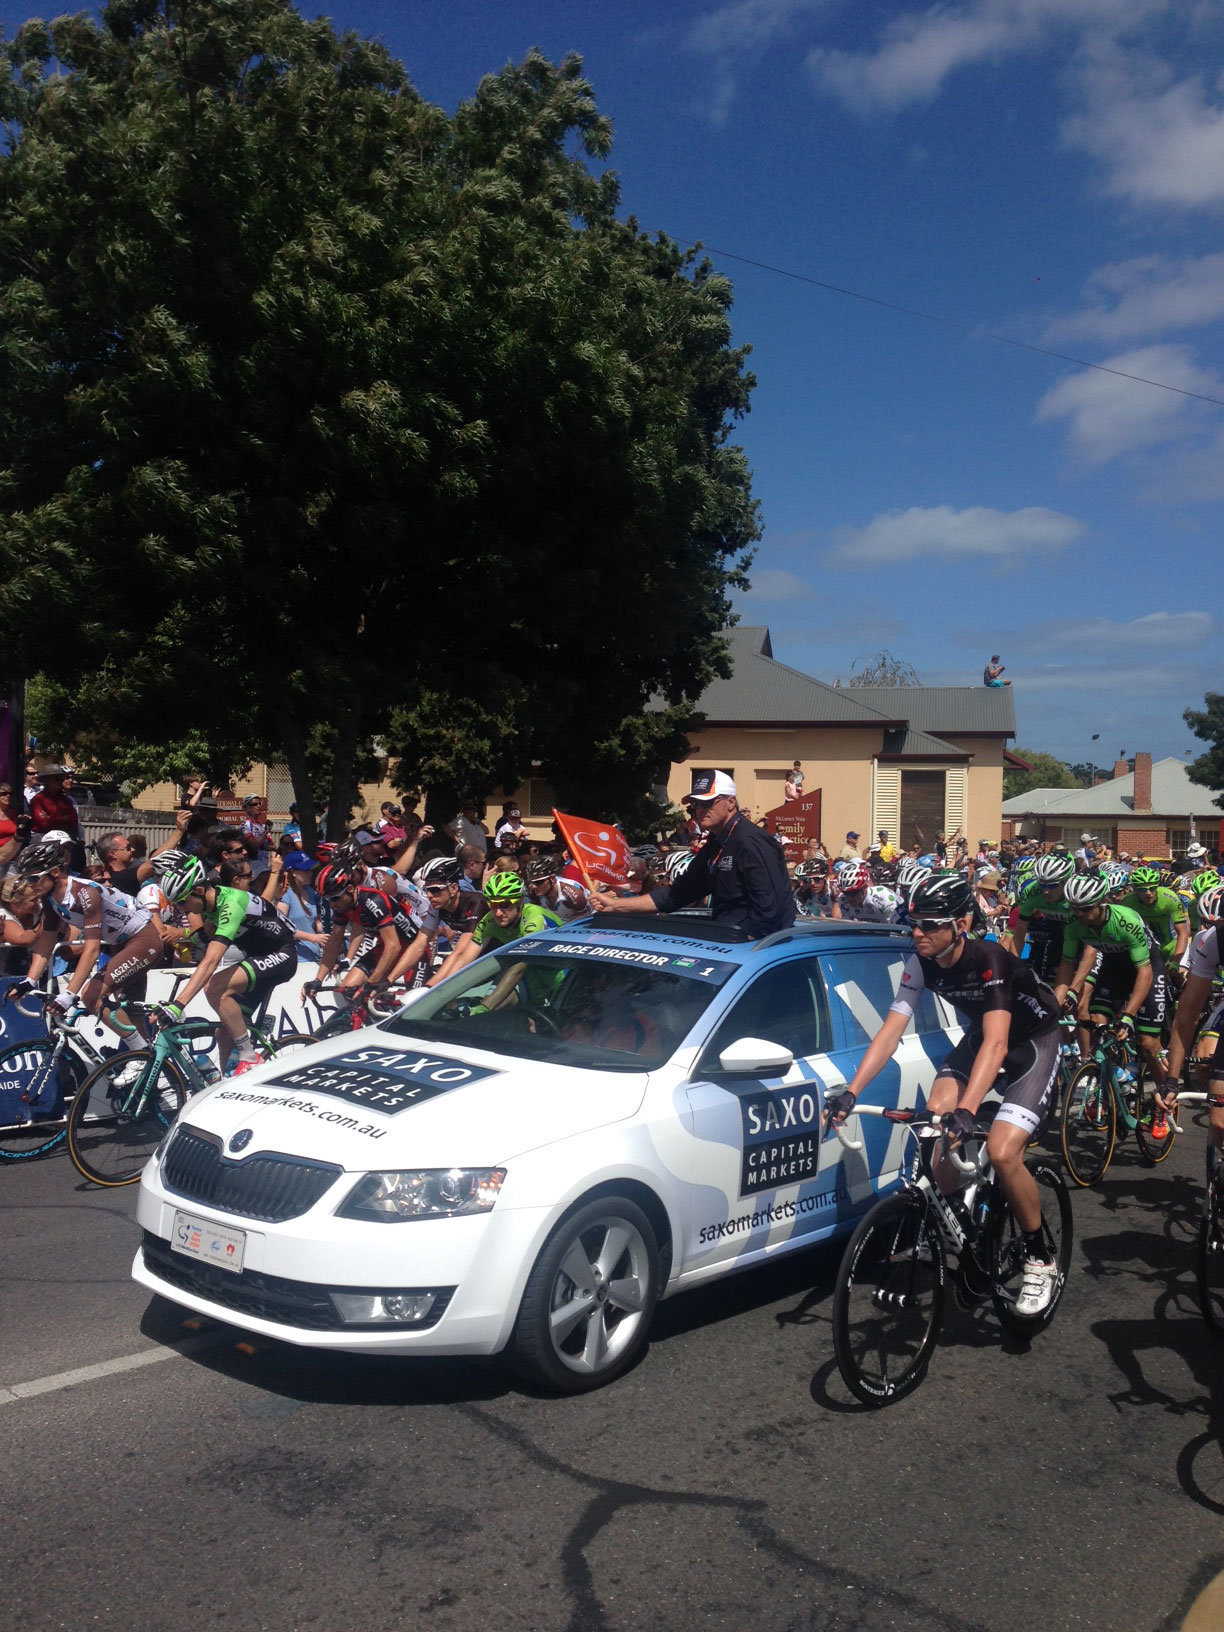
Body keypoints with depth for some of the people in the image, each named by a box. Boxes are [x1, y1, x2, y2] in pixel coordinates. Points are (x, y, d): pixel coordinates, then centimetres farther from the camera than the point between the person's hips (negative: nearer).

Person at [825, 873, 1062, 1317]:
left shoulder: (989, 961, -33)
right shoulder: (921, 963, -16)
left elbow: (996, 1044, -43)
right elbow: (890, 1030, -18)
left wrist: (967, 1110, -56)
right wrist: (850, 1092, -29)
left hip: (1034, 1042, -6)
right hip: (980, 1036, 6)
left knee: (1001, 1152, -22)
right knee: (934, 1116, -19)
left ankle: (1040, 1258, 0)